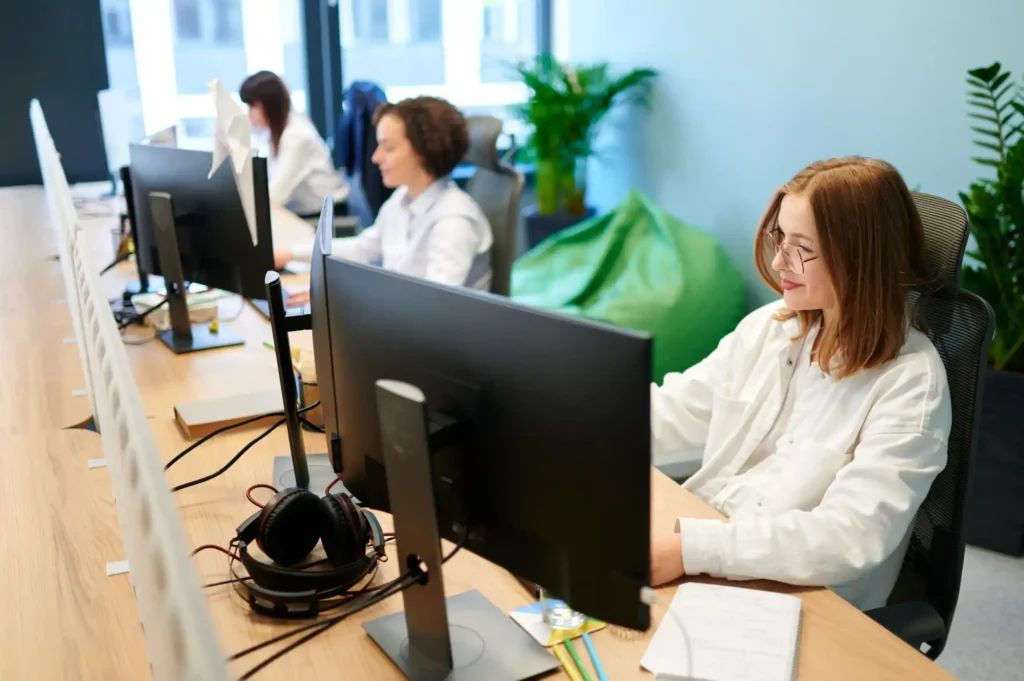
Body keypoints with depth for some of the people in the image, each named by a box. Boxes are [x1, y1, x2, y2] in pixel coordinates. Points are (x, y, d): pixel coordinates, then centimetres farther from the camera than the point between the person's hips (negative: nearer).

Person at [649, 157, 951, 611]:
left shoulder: (908, 383, -17)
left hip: (802, 601, -6)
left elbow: (851, 537, -26)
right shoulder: (769, 326, 3)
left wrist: (691, 550, -34)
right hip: (701, 535, 6)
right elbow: (671, 414, 7)